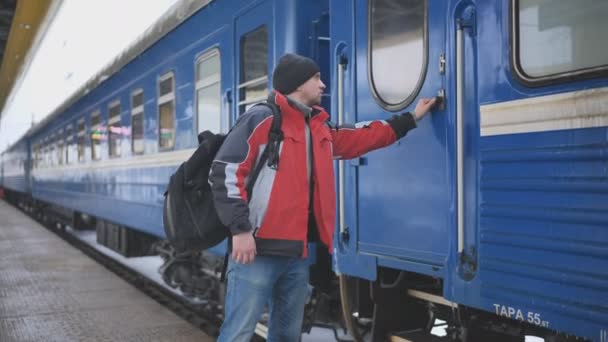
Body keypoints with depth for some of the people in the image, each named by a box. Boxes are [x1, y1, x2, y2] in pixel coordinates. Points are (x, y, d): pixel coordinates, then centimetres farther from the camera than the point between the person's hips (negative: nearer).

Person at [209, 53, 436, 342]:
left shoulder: (321, 130, 17)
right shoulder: (262, 119, -7)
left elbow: (364, 137, 28)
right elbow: (224, 172, -12)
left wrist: (410, 118, 30)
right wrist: (240, 229, -18)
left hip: (298, 255, 8)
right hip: (257, 250, -8)